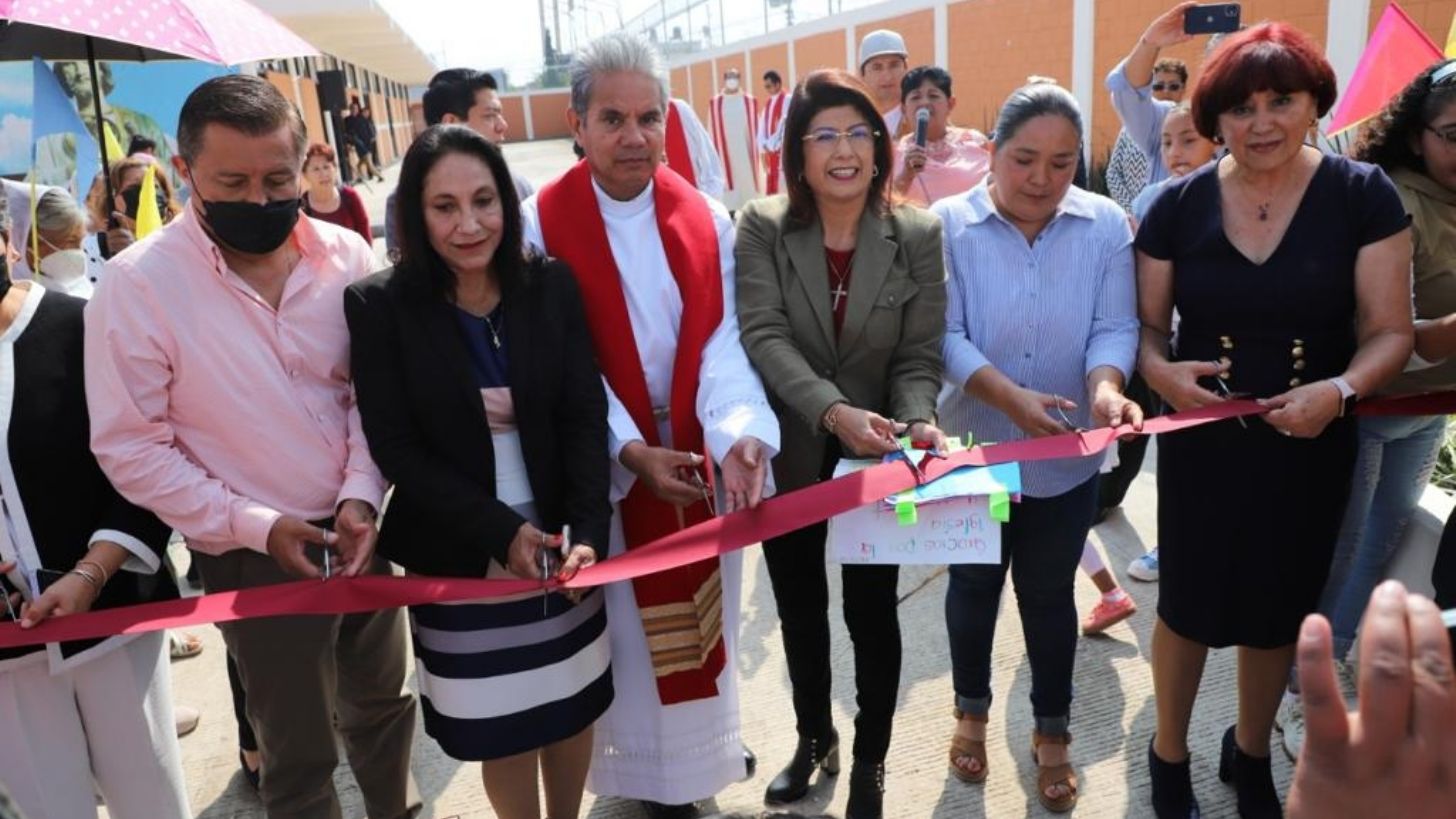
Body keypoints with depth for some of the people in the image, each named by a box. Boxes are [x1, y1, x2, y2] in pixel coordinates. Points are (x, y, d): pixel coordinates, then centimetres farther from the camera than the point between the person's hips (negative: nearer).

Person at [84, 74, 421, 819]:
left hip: (358, 530, 4)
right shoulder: (136, 284, -15)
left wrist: (362, 493, -12)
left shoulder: (345, 255, -6)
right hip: (255, 556, -4)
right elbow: (130, 446, -12)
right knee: (300, 756, 13)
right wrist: (255, 525, -17)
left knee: (383, 703, 23)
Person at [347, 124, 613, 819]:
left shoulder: (552, 286, -5)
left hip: (559, 539, 2)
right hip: (458, 556, -2)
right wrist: (499, 531, -19)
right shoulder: (379, 305, -10)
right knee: (500, 723, 13)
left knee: (572, 705, 17)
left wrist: (588, 531, -21)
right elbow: (395, 448, -11)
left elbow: (585, 419, -7)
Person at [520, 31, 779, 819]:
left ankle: (707, 736, 42)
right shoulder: (542, 223, -11)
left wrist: (739, 432, -28)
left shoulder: (706, 219, -3)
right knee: (633, 618, 12)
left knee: (703, 603, 18)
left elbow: (722, 340, -11)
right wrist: (631, 448, -24)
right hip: (605, 460, -3)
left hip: (698, 451, 3)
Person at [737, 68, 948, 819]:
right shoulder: (761, 228, -9)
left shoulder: (918, 235, -7)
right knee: (799, 610, 19)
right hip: (789, 457, 1)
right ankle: (813, 738, 44)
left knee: (872, 613, 12)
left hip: (873, 460, -1)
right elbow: (763, 337, -20)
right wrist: (833, 410, -35)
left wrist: (915, 422, -28)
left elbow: (919, 355, -8)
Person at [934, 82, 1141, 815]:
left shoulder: (1106, 225, -5)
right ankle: (971, 710, 40)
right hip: (973, 449, -1)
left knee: (1049, 594, 15)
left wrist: (1105, 389, -29)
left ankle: (1053, 732, 36)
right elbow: (944, 335, -16)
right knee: (973, 585, 16)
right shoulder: (948, 223, -11)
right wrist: (1009, 397, -30)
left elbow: (1114, 328, -8)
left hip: (1067, 457, 1)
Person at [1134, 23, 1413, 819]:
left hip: (1310, 449, 1)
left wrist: (1339, 390, -26)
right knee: (1187, 606, 9)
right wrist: (1162, 372, -22)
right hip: (1201, 445, 0)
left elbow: (1389, 330, -7)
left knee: (1278, 612, 18)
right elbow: (1146, 324, -1)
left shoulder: (1363, 196, -9)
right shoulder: (1178, 206, -7)